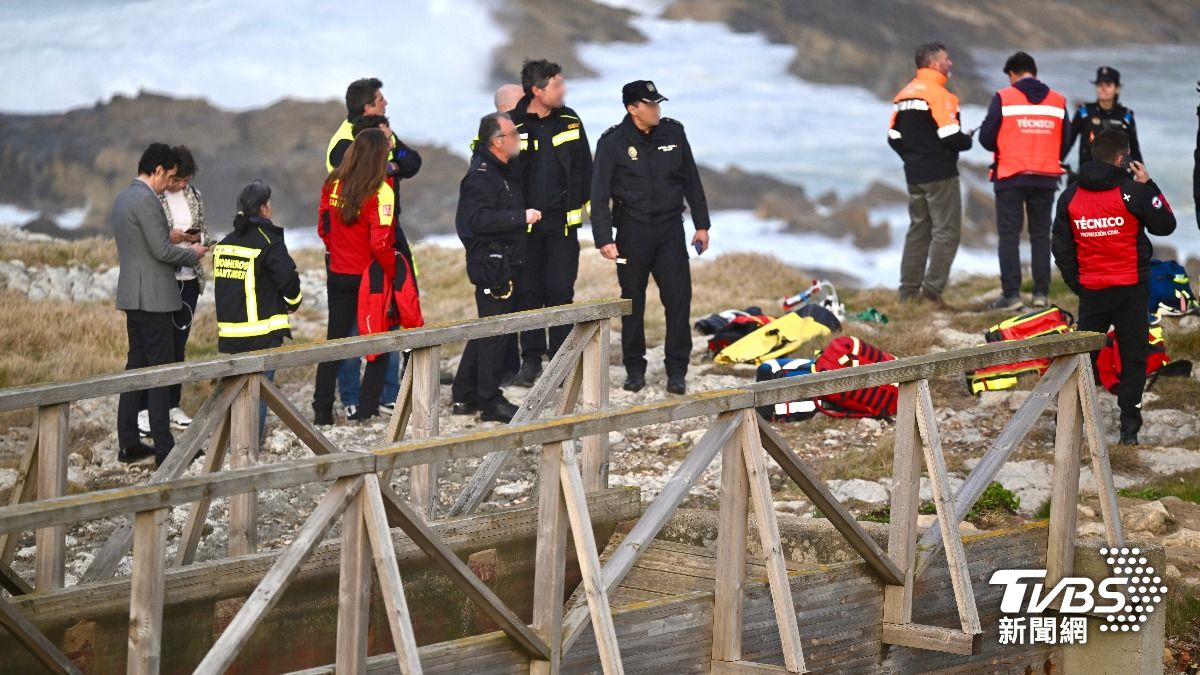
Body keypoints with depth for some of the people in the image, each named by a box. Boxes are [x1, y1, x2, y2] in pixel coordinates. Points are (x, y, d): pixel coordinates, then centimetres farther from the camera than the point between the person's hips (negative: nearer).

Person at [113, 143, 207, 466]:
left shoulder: (122, 199, 14)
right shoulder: (146, 200, -17)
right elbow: (162, 251, -19)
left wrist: (181, 248, 17)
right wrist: (193, 254, -2)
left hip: (131, 295, 10)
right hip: (153, 296, -10)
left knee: (137, 365, 12)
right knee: (160, 370, -6)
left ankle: (128, 443, 14)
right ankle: (164, 448, -5)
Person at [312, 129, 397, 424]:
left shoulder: (333, 184, -2)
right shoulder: (380, 191, -19)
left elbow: (323, 227, 6)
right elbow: (380, 243, -22)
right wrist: (392, 267, -7)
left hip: (338, 275, 5)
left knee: (335, 341, 13)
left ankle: (322, 409, 11)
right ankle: (367, 408, 5)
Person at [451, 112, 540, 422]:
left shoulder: (504, 171, 15)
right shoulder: (480, 175, -17)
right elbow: (480, 219, -26)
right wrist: (521, 217, -26)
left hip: (505, 261, 10)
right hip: (490, 262, -10)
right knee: (493, 330, -6)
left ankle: (463, 396, 21)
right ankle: (491, 402, -1)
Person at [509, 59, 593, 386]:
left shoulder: (570, 121, 5)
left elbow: (584, 166, 13)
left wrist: (583, 203, 7)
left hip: (562, 221, 2)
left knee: (560, 291, -1)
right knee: (528, 291, 3)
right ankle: (531, 360, 10)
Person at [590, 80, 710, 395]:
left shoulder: (673, 133, 3)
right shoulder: (613, 143, -7)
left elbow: (691, 181, 12)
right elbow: (600, 195, -6)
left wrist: (701, 225, 12)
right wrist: (604, 238, -13)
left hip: (670, 229, 2)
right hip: (632, 233, -2)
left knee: (678, 299, -3)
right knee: (633, 303, 6)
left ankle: (677, 371, 3)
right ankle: (634, 368, 17)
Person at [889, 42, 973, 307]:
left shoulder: (903, 95, 11)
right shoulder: (938, 94, -15)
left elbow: (894, 137, 12)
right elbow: (950, 136, -20)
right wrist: (967, 140, 0)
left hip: (914, 174, 8)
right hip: (940, 175, -8)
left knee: (918, 230, 15)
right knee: (947, 231, -4)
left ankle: (909, 291, 14)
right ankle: (932, 290, -11)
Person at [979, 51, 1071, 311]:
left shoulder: (1003, 98, -7)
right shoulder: (1057, 101, 4)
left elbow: (986, 137, -6)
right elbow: (1065, 142, 7)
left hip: (1011, 176, -3)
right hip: (1046, 179, 3)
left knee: (1009, 236, 0)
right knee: (1041, 236, 12)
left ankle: (1011, 294, -6)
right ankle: (1041, 293, 9)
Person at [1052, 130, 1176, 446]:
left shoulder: (1070, 197, 2)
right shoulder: (1131, 191, -12)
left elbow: (1061, 248, 7)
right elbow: (1165, 225, -2)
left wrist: (1075, 283, 17)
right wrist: (1148, 185, 3)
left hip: (1090, 290, 3)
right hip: (1131, 289, -3)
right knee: (1133, 356, 4)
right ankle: (1129, 426, 1)